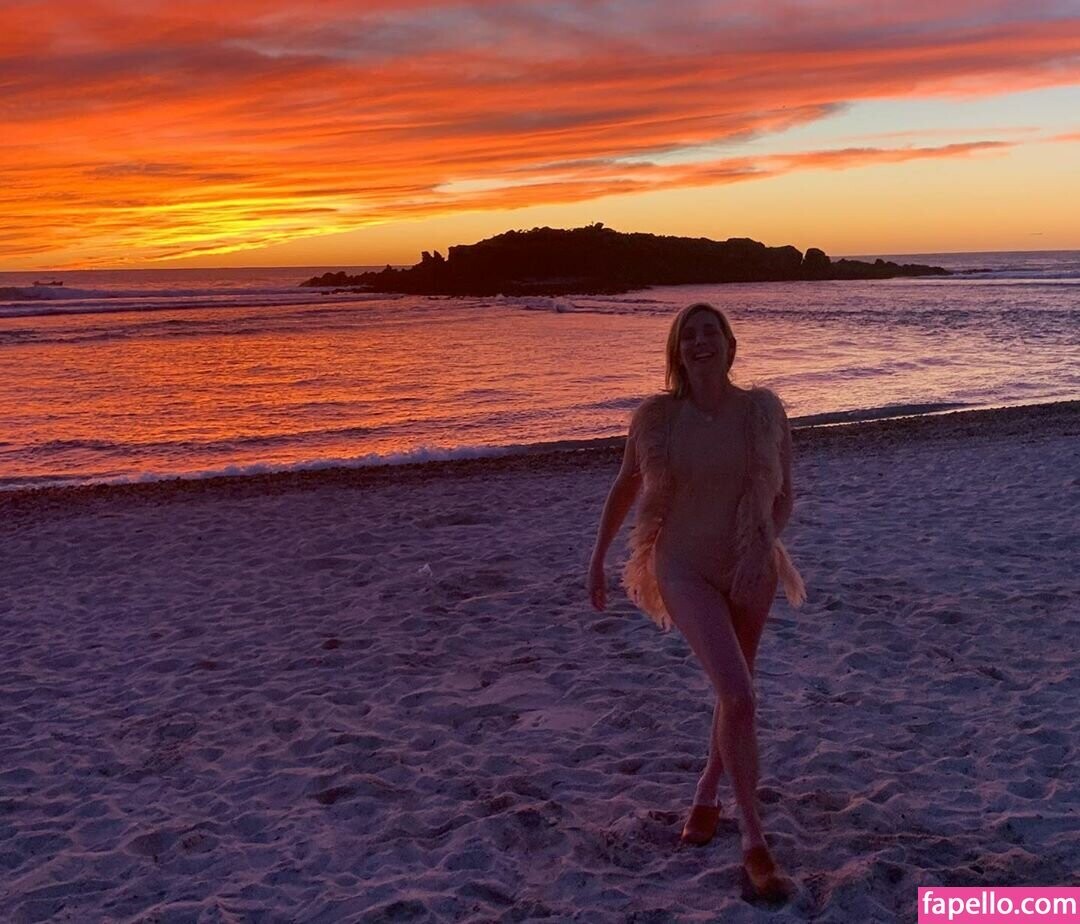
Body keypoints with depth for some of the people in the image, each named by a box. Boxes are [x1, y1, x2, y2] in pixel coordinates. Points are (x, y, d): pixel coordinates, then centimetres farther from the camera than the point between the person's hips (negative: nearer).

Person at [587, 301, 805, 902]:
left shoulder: (764, 410, -6)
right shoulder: (656, 417, -8)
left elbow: (784, 497, 3)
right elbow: (625, 487, 8)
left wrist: (763, 548, -14)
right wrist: (598, 558, 11)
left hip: (751, 571, 3)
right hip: (685, 570, -2)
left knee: (733, 695, 16)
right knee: (739, 696, -17)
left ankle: (707, 796, 43)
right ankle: (755, 842, -4)